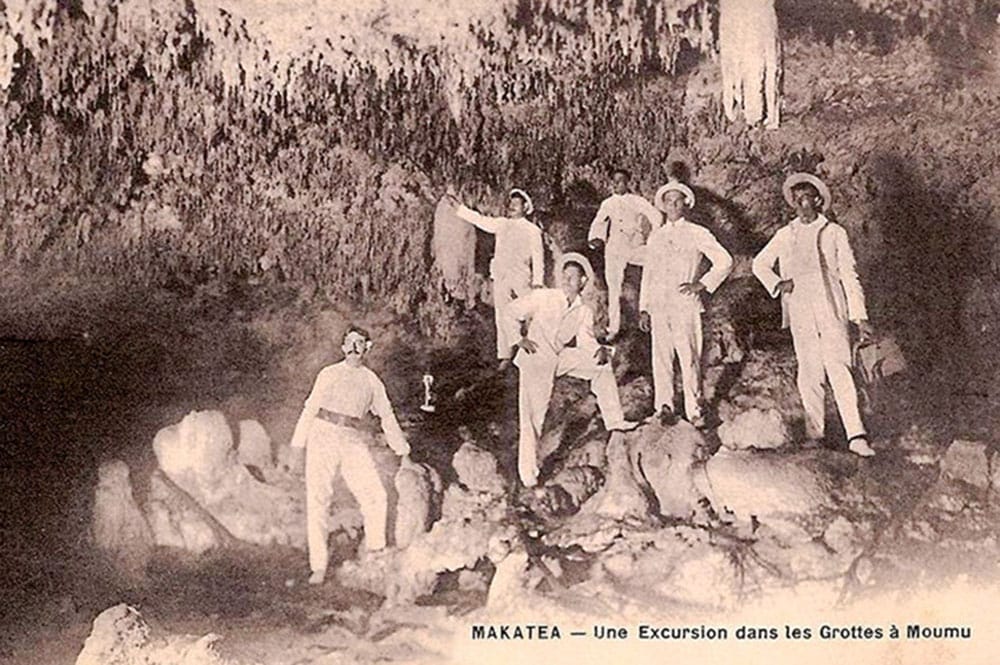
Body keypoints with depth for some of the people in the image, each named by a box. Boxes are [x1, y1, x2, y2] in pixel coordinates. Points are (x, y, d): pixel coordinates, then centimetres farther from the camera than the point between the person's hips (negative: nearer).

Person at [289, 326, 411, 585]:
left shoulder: (372, 381, 20)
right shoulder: (328, 374, 19)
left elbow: (387, 417, 24)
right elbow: (310, 409, 17)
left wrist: (403, 453, 23)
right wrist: (298, 447, 9)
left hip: (354, 441, 1)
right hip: (323, 436, 0)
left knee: (376, 498, -12)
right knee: (317, 502, -8)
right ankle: (318, 567, -3)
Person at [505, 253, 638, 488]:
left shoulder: (584, 312, 5)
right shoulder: (543, 297, -6)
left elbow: (586, 339, -5)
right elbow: (512, 312, 1)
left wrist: (600, 350, -25)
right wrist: (521, 338, -9)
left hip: (563, 356, 5)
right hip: (536, 357, -5)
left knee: (602, 364, 1)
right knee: (532, 413, -10)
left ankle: (614, 421, 11)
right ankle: (527, 469, -1)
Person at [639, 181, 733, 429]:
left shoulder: (698, 234, 7)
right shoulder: (655, 237, 17)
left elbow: (724, 262, 4)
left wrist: (702, 284, -5)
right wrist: (643, 308, 13)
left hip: (686, 304, -3)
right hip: (658, 304, 3)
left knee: (689, 357, -5)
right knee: (661, 355, -3)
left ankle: (694, 409, 2)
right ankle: (664, 406, 1)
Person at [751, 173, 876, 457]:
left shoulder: (834, 233, 6)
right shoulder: (785, 235, 12)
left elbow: (849, 275, 5)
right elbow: (760, 264, 23)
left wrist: (860, 317, 0)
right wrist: (777, 284, 3)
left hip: (831, 311, -2)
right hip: (800, 314, 2)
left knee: (839, 370, -13)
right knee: (809, 373, 4)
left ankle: (856, 435, -17)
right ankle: (814, 431, 14)